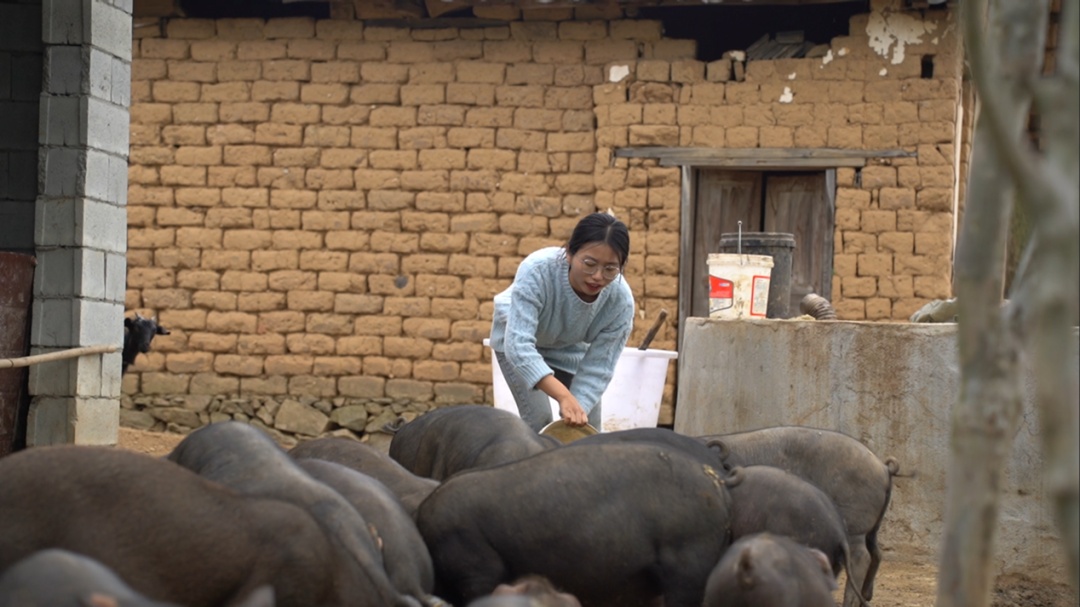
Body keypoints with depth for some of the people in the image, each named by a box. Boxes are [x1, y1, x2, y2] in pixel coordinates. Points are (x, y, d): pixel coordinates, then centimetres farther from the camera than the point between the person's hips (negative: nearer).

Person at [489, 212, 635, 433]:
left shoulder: (621, 301, -32)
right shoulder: (537, 270, -42)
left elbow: (597, 368, -26)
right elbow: (519, 344, -47)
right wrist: (564, 396, -57)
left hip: (570, 348, 3)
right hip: (518, 336, -3)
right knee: (538, 419, -17)